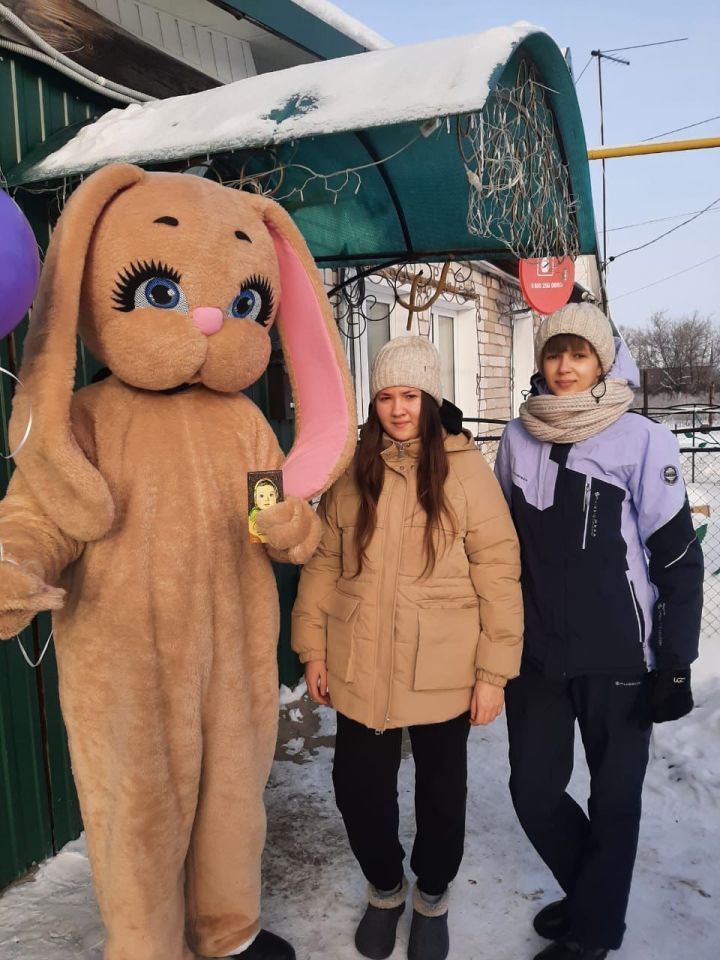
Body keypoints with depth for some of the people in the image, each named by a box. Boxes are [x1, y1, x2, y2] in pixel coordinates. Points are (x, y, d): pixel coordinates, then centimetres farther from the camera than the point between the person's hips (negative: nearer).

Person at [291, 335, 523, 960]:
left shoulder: (465, 468, -7)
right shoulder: (352, 472, 3)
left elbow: (498, 572, -8)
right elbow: (324, 564, 6)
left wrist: (494, 669, -9)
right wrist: (314, 650, 4)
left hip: (442, 671, -2)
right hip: (361, 669, 3)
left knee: (441, 791, 15)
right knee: (358, 788, 12)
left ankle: (432, 897, 44)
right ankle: (385, 888, 42)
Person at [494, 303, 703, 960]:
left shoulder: (641, 439, -8)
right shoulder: (519, 437, 4)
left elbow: (678, 559, -7)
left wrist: (676, 663, -8)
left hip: (618, 657, -3)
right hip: (536, 655, 4)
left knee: (614, 798, 11)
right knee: (534, 790, 11)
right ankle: (592, 892, 39)